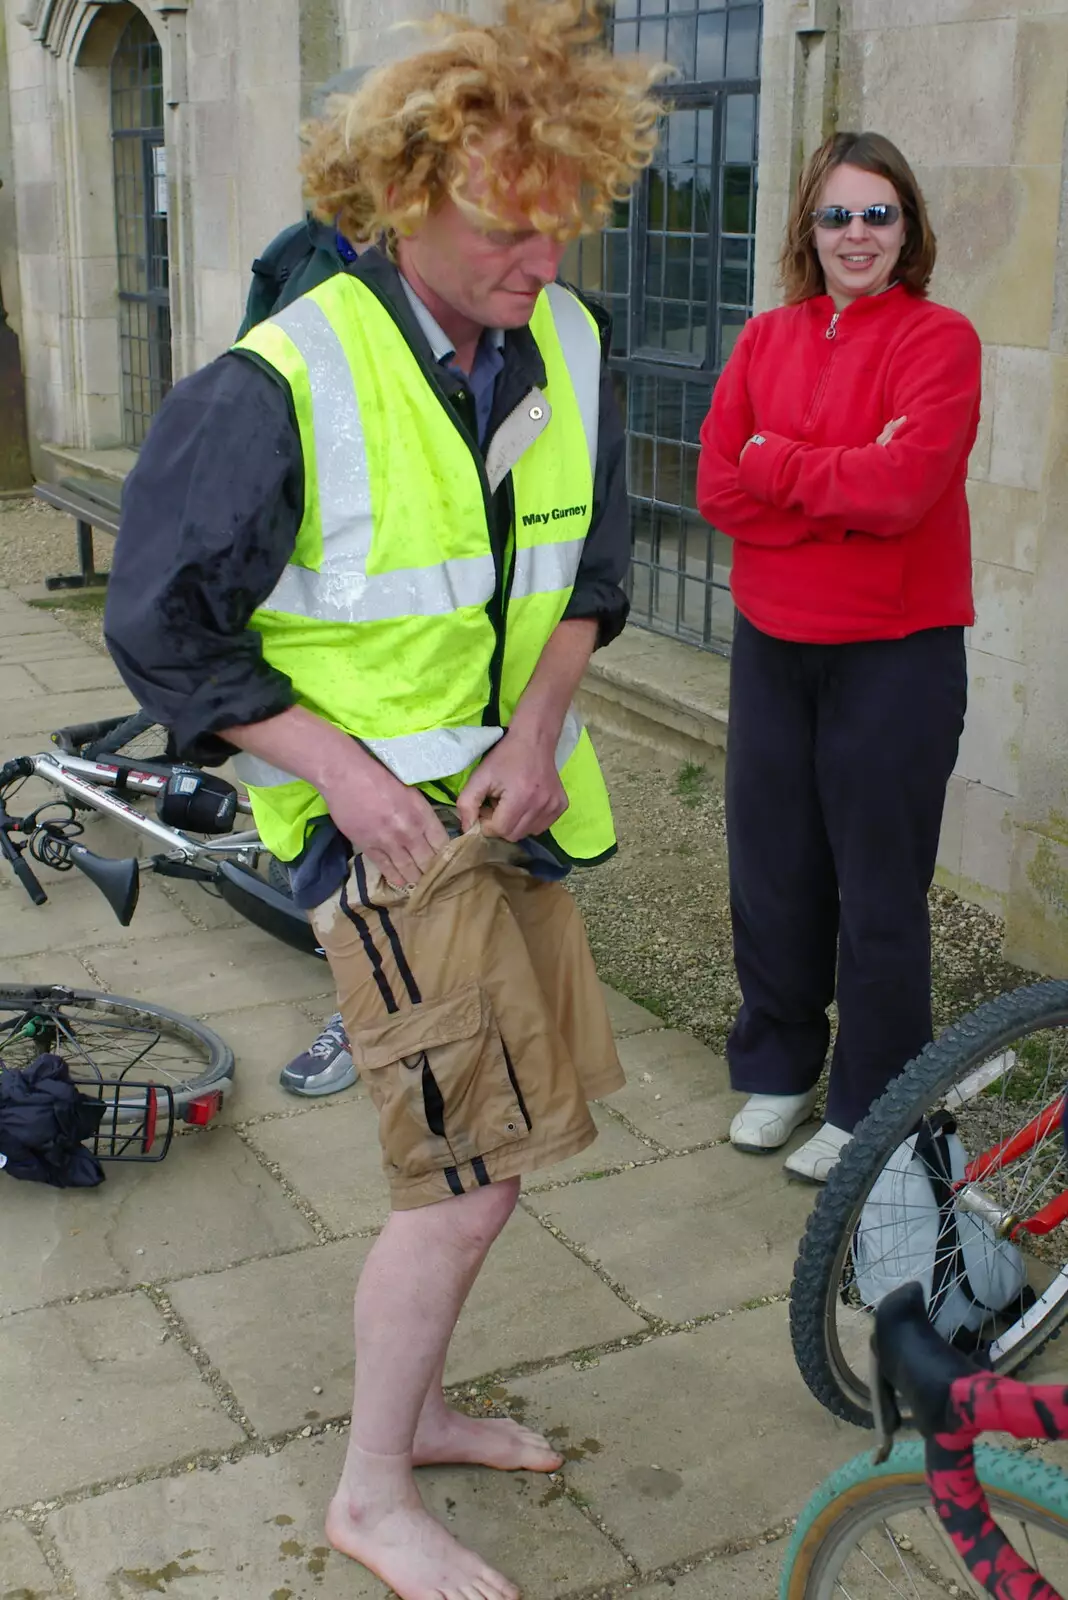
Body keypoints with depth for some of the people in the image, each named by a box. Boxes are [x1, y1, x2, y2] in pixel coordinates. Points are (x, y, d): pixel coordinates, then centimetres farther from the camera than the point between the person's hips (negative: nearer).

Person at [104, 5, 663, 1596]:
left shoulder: (566, 347, 0)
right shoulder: (281, 389, -19)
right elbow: (163, 624, -11)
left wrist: (536, 727, -5)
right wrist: (346, 769, -17)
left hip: (507, 788, 7)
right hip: (375, 809, -7)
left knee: (490, 1148, 15)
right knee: (469, 1179, -7)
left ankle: (413, 1404, 38)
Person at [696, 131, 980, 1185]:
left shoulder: (939, 339, -6)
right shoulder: (766, 338, 8)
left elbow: (902, 487, -20)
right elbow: (718, 488, -3)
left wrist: (776, 460, -9)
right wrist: (848, 485, -13)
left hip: (895, 654, -4)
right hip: (771, 645, 5)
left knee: (879, 891, 4)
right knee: (771, 870, 12)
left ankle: (870, 1110, 19)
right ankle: (776, 1070, 31)